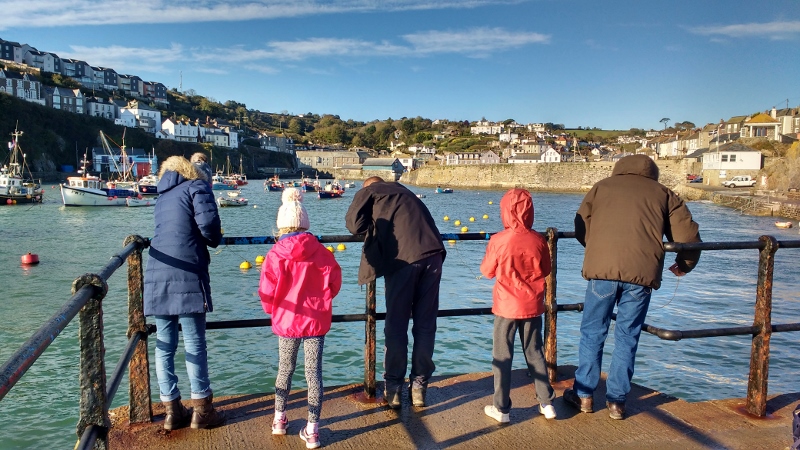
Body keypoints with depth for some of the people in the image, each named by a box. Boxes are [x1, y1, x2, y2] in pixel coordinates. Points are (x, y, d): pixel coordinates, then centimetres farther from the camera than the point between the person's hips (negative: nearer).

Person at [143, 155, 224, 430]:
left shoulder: (163, 196, 23)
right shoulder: (196, 186, 4)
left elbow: (168, 231, 19)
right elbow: (208, 223, -12)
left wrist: (207, 239, 21)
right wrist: (215, 240, 7)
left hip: (157, 276, 6)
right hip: (186, 275, -6)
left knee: (164, 345, 9)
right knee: (195, 345, 0)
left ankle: (172, 410, 16)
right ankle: (202, 410, 7)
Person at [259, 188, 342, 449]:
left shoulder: (276, 255, -11)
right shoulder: (321, 253, -7)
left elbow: (267, 292, -9)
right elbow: (334, 285, 1)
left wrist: (272, 309, 12)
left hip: (287, 321, 0)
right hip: (316, 321, 0)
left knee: (285, 369, 19)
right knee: (314, 372, 7)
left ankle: (279, 419, 32)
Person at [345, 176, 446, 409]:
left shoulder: (367, 191, 17)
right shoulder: (403, 190, 32)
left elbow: (355, 225, 5)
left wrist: (372, 226, 25)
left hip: (403, 258, -4)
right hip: (433, 253, 5)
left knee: (396, 328, 7)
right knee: (425, 325, 11)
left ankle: (393, 388, 14)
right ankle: (419, 387, 18)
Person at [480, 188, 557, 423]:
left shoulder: (498, 241, -15)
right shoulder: (538, 240, -7)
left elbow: (487, 271, -4)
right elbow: (546, 271, 6)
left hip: (506, 307, -3)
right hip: (533, 306, 3)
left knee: (502, 356, 8)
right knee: (535, 353, 17)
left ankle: (501, 409, 14)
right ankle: (547, 403, 24)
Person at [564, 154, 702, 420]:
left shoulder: (602, 186, 18)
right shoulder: (664, 194, 18)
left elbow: (581, 228, 14)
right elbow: (688, 236, 13)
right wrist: (684, 266, 31)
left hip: (602, 269, 0)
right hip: (642, 273, 1)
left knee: (592, 334, 12)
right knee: (627, 339, 12)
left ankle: (583, 395, 21)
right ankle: (617, 402, 19)